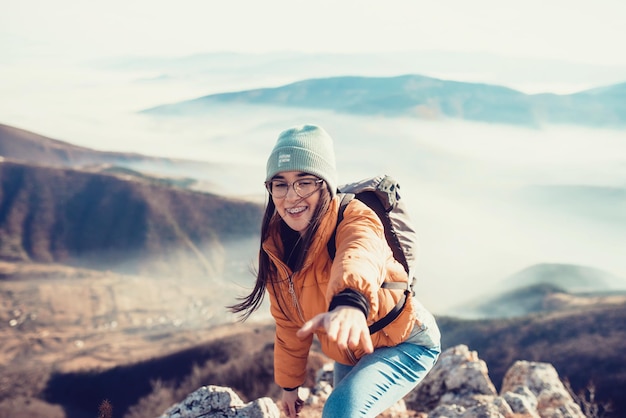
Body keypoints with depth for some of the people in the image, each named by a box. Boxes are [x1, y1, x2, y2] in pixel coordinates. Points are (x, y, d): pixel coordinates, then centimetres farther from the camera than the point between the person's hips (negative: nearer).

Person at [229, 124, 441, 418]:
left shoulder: (355, 219, -29)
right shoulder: (277, 244, -9)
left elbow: (358, 258, -55)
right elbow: (289, 322, 5)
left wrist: (350, 303, -76)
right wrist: (289, 383, 11)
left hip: (404, 344, -7)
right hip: (350, 354, 8)